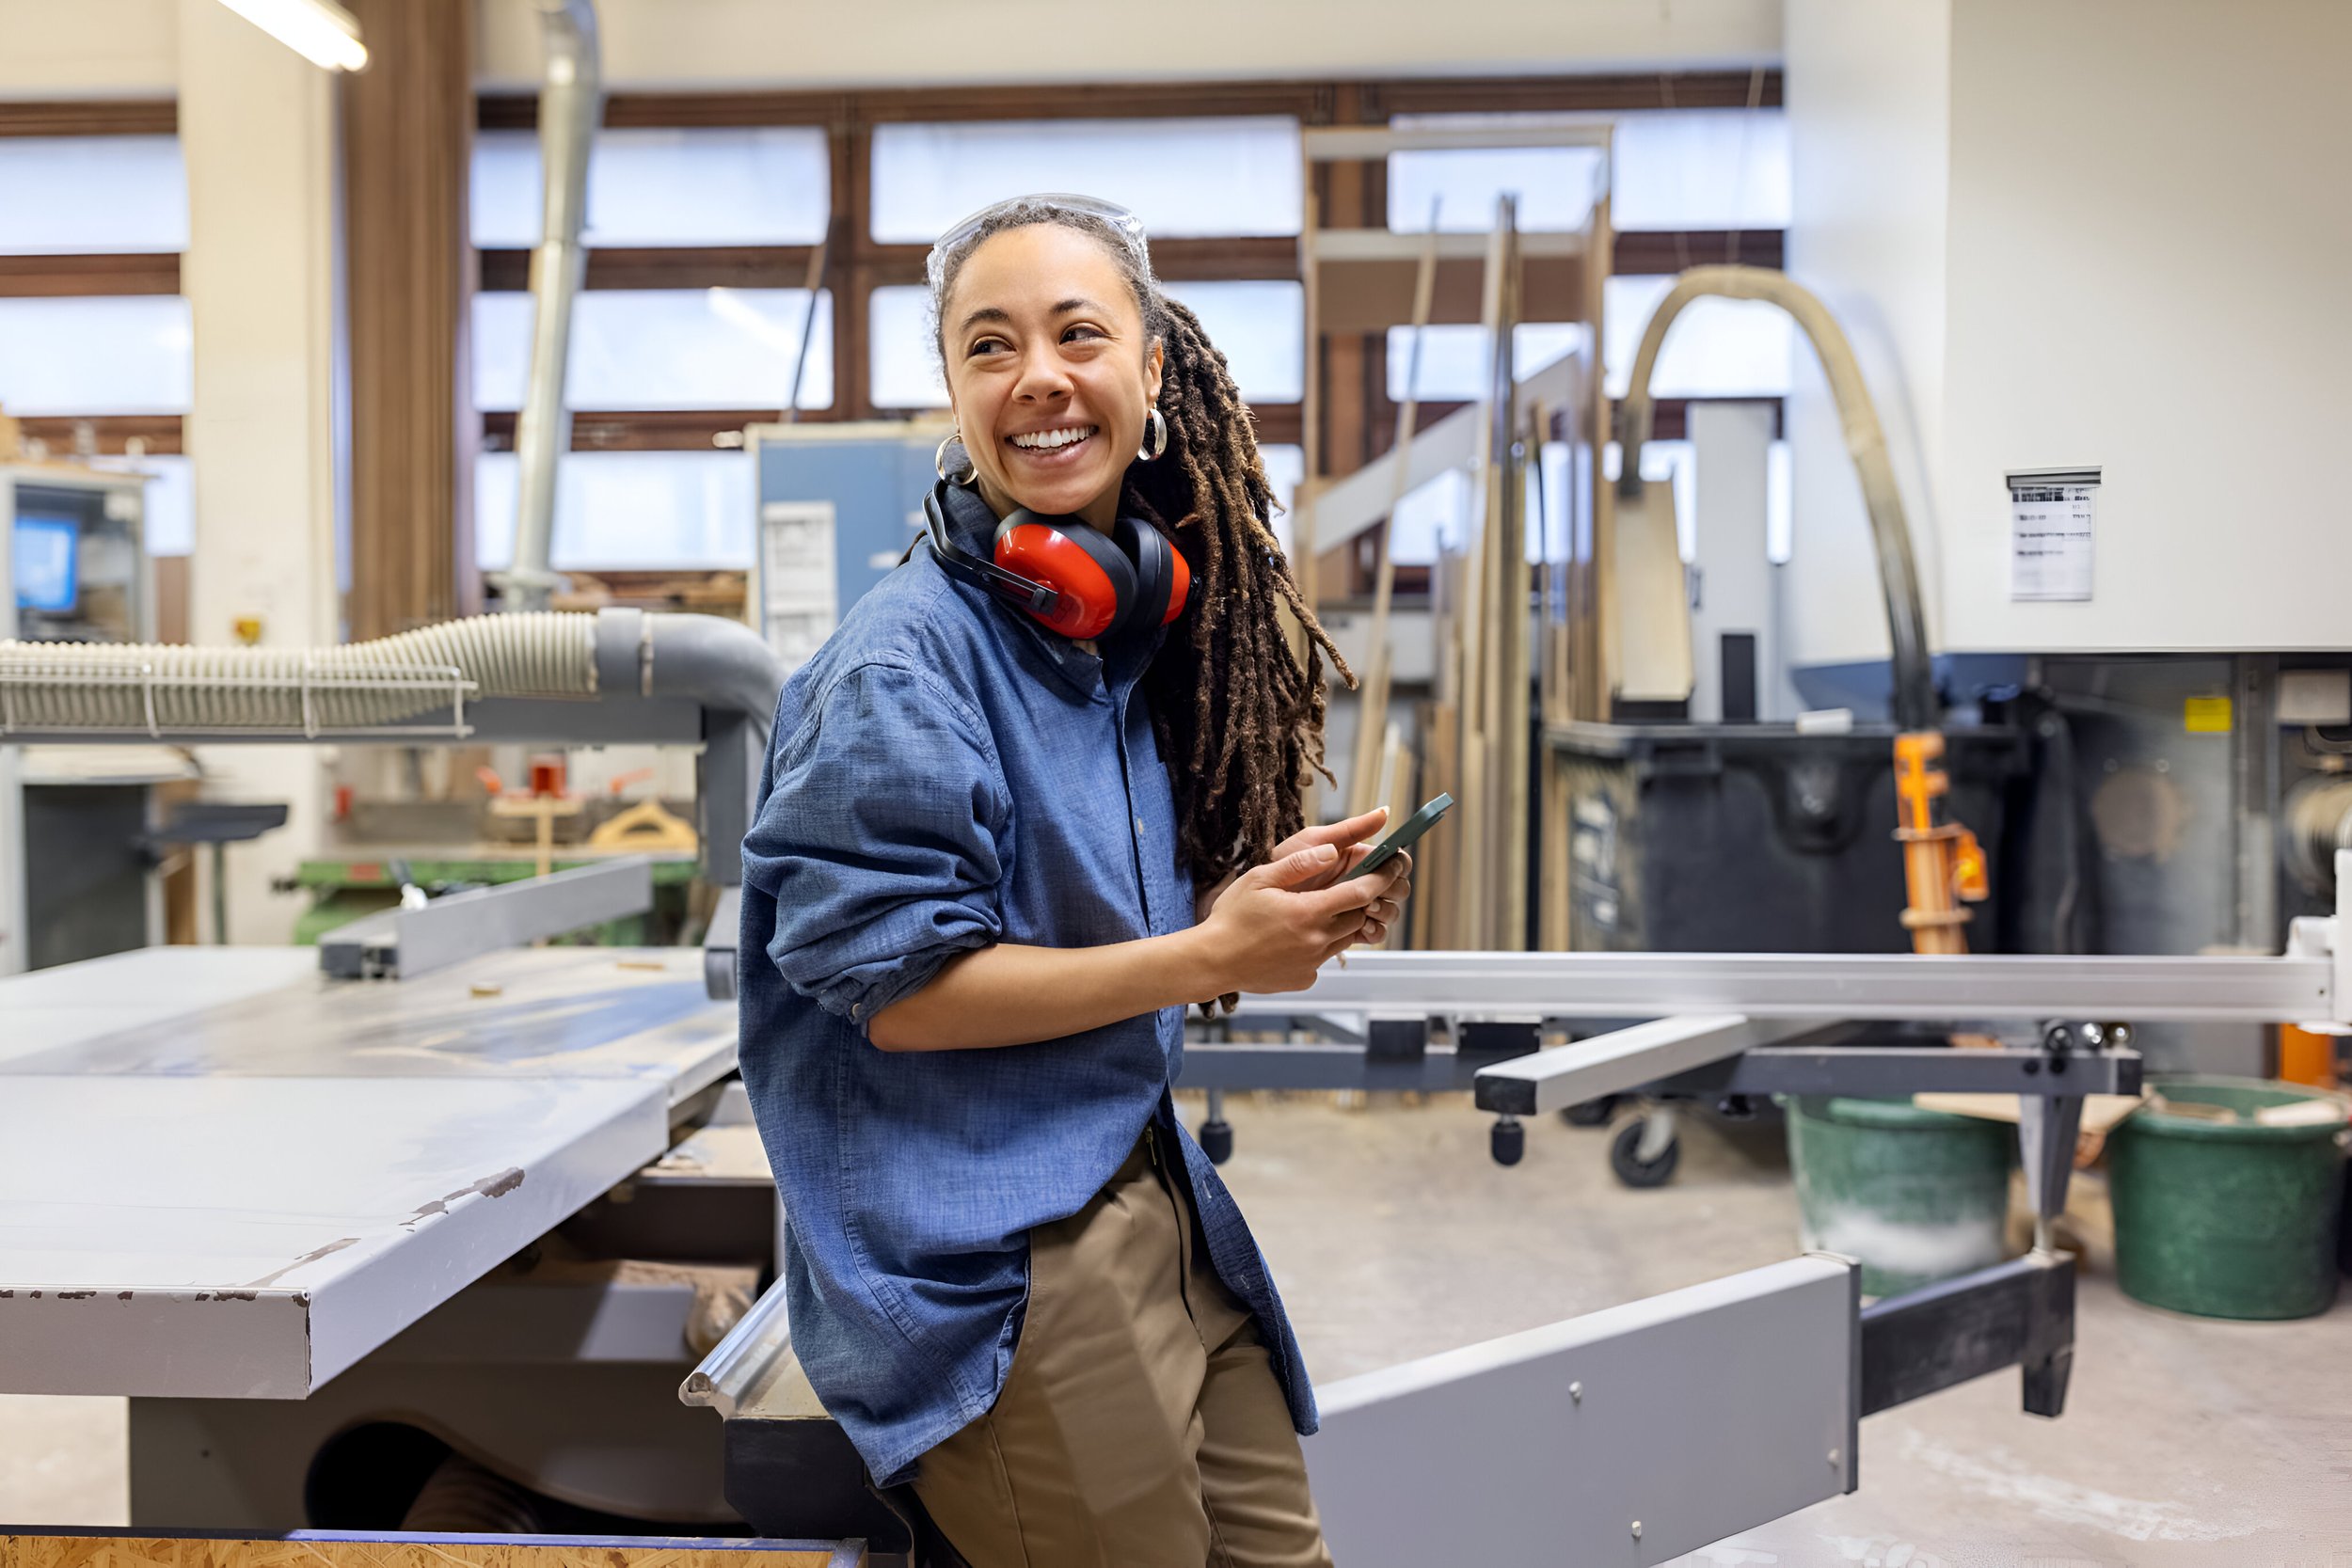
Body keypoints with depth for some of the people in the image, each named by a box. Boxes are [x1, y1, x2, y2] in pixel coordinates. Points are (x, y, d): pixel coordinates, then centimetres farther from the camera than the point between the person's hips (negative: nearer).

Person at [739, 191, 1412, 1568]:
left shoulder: (1132, 626, 9)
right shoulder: (910, 656, -16)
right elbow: (897, 989, -19)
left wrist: (1272, 901, 0)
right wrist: (1210, 957, -19)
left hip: (1147, 1194, 8)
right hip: (991, 1262, -8)